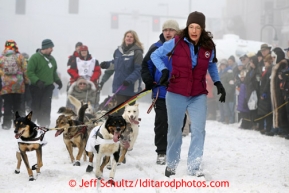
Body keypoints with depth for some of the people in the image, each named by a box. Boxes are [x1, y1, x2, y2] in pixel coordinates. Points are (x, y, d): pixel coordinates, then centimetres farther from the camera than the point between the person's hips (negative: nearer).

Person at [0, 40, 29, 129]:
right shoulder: (19, 57, -3)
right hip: (18, 85, 0)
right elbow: (25, 70, -4)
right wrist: (27, 81, 6)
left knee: (7, 105, 6)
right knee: (17, 104, 9)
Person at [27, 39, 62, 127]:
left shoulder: (52, 59, 12)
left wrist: (57, 80, 7)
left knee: (46, 107, -1)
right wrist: (37, 81, -23)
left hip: (48, 87, 5)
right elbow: (29, 72, -12)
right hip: (37, 87, -5)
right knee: (36, 106, -1)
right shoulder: (35, 57, -9)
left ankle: (44, 123, 2)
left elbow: (54, 72, 24)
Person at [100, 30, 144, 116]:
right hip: (119, 86, 5)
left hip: (131, 87, -5)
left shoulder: (137, 52, -9)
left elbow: (138, 70, -14)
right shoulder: (118, 51, 10)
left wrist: (129, 79, -24)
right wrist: (107, 64, 8)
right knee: (120, 108, 5)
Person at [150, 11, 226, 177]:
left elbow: (212, 65, 18)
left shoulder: (208, 47, -2)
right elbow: (155, 55, 0)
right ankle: (172, 164, 29)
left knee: (199, 130, -9)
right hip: (176, 94, -1)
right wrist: (164, 70, -15)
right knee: (175, 130, 11)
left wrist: (218, 83, 7)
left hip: (198, 96, 2)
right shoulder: (176, 43, -10)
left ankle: (194, 167, -3)